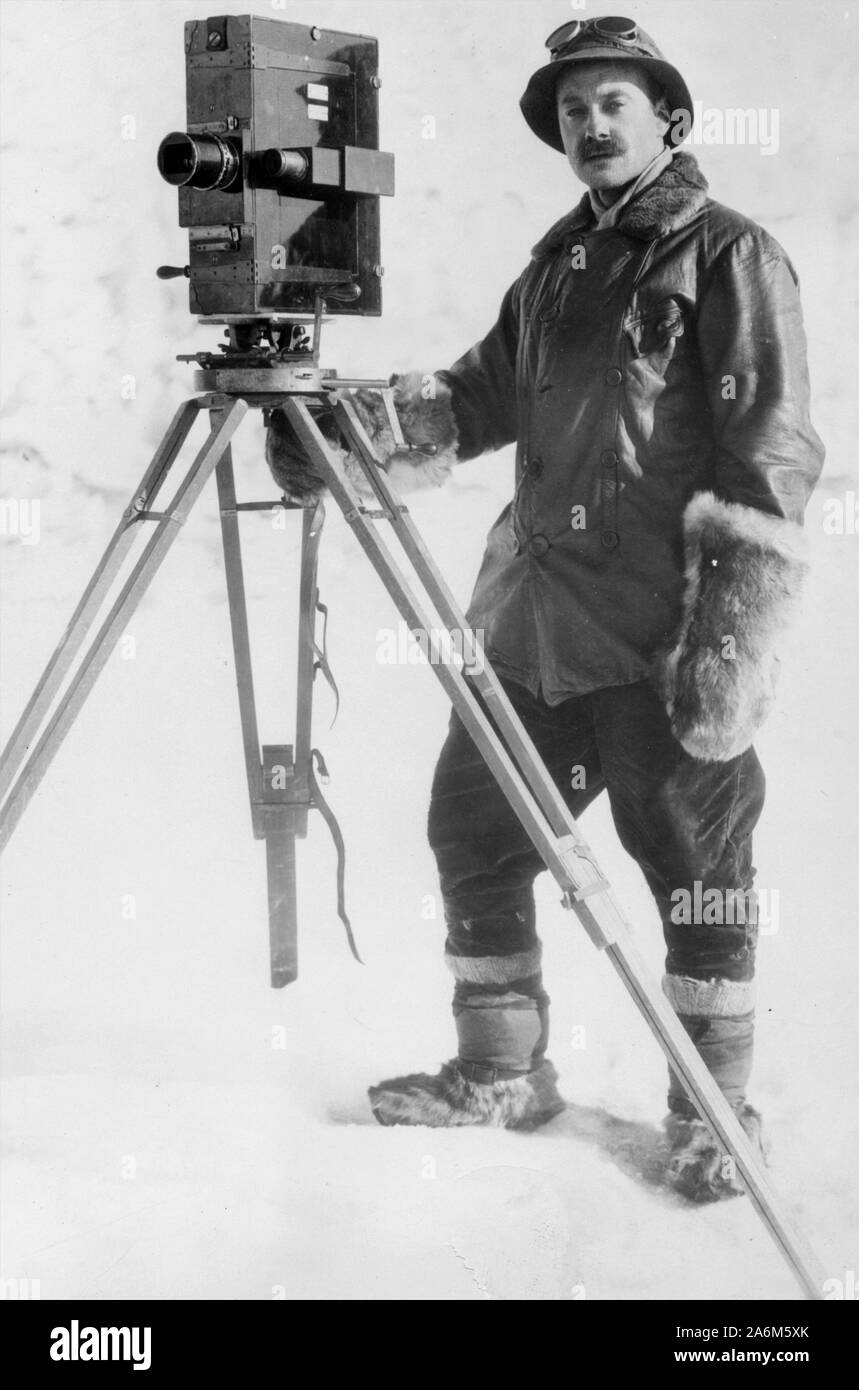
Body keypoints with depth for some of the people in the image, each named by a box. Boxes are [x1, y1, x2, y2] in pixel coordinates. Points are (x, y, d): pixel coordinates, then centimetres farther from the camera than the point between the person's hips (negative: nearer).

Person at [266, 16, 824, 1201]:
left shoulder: (732, 256, -4)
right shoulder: (560, 258, 17)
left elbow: (771, 458, -11)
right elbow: (483, 394, 17)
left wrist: (734, 637, -19)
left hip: (664, 638, -7)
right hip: (535, 615, 7)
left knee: (696, 875, 3)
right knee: (472, 835, 12)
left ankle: (715, 1114, 21)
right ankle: (501, 1074, 30)